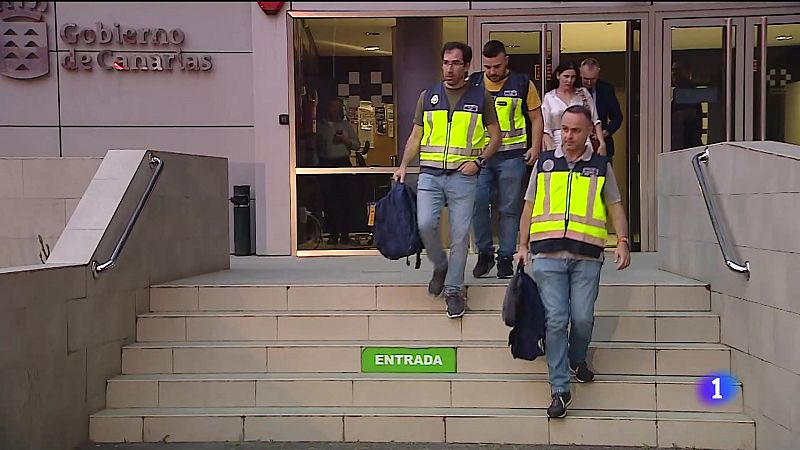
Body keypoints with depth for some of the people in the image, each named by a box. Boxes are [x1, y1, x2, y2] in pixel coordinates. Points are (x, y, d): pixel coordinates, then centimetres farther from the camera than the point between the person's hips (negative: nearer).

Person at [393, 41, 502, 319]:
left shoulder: (480, 97, 5)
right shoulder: (428, 96, 11)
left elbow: (495, 136, 9)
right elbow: (416, 136, 14)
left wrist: (478, 161, -6)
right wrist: (403, 165, 2)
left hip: (462, 175, -1)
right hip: (430, 173, 2)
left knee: (460, 234, 0)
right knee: (425, 224, -15)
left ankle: (454, 290, 12)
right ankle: (440, 266, 14)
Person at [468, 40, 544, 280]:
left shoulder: (522, 83, 4)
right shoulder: (473, 84, 7)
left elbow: (536, 117, 10)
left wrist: (535, 147, -1)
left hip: (512, 155, -1)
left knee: (509, 208, 2)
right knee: (477, 203, -8)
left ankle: (505, 257, 11)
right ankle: (484, 253, 8)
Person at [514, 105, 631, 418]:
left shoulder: (601, 166, 12)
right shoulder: (544, 163, 13)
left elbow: (615, 206, 12)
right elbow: (529, 207, 15)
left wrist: (623, 241, -3)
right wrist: (523, 246, 7)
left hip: (587, 255, 0)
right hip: (548, 254, 0)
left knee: (583, 317, -4)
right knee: (555, 319, -4)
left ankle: (578, 359, 29)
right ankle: (559, 389, 3)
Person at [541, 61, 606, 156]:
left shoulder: (583, 93, 9)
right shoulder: (548, 97, 6)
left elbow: (595, 121, 12)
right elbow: (546, 129, 3)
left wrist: (602, 143, 1)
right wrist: (550, 151, -9)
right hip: (558, 146, 0)